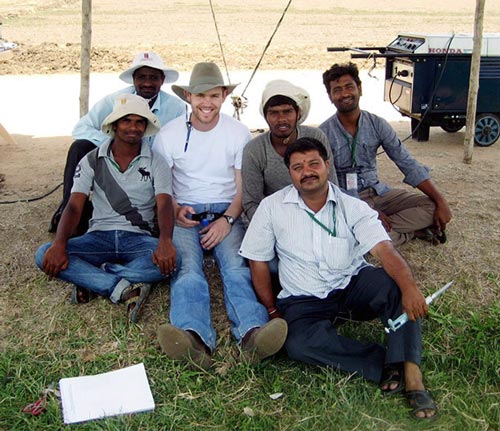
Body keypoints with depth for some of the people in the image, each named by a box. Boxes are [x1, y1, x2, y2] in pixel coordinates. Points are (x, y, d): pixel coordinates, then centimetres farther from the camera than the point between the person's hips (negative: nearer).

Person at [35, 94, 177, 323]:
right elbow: (74, 207, -5)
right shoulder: (92, 161, 4)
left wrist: (165, 241, -35)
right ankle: (123, 289, -28)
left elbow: (164, 205, -13)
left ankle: (90, 278, -21)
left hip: (138, 238, -1)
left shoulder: (156, 162, 1)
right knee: (45, 255, -24)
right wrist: (59, 244, -24)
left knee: (167, 260, -35)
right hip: (99, 236, 1)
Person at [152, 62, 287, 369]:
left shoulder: (239, 133, 7)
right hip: (184, 214, 0)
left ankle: (252, 334, -54)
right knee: (188, 268, -31)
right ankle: (195, 339, -57)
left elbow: (243, 189, 6)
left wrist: (227, 220, -12)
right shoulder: (169, 135, 7)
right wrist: (175, 210, -12)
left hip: (227, 213, 1)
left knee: (237, 267, -29)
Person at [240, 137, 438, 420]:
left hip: (353, 286, 1)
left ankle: (411, 375, -31)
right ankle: (390, 365, -23)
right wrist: (273, 310, 1)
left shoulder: (353, 207, -3)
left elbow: (385, 249, -18)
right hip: (305, 301, 0)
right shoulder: (272, 207, -1)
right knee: (298, 344, -33)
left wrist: (410, 287, -37)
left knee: (396, 282, -30)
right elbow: (258, 261, 5)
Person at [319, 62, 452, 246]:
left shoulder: (377, 124, 0)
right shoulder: (324, 134, -11)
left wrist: (441, 201, -10)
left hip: (377, 191, 3)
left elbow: (408, 164, -1)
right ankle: (411, 231, -12)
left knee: (431, 207, -11)